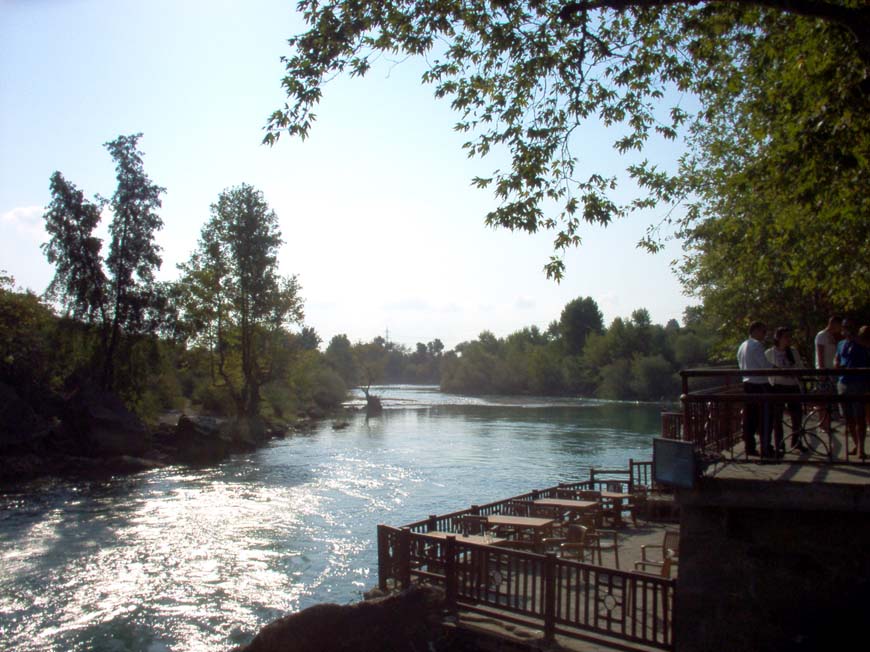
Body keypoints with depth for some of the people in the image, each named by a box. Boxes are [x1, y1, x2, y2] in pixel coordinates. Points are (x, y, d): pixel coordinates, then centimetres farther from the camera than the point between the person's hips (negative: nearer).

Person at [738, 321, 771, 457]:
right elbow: (765, 366, -16)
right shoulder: (757, 345, -14)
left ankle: (749, 447, 13)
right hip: (760, 384, -9)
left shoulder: (742, 346, 14)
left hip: (747, 384, 9)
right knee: (764, 418, -3)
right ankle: (766, 449, 0)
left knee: (749, 418, 10)